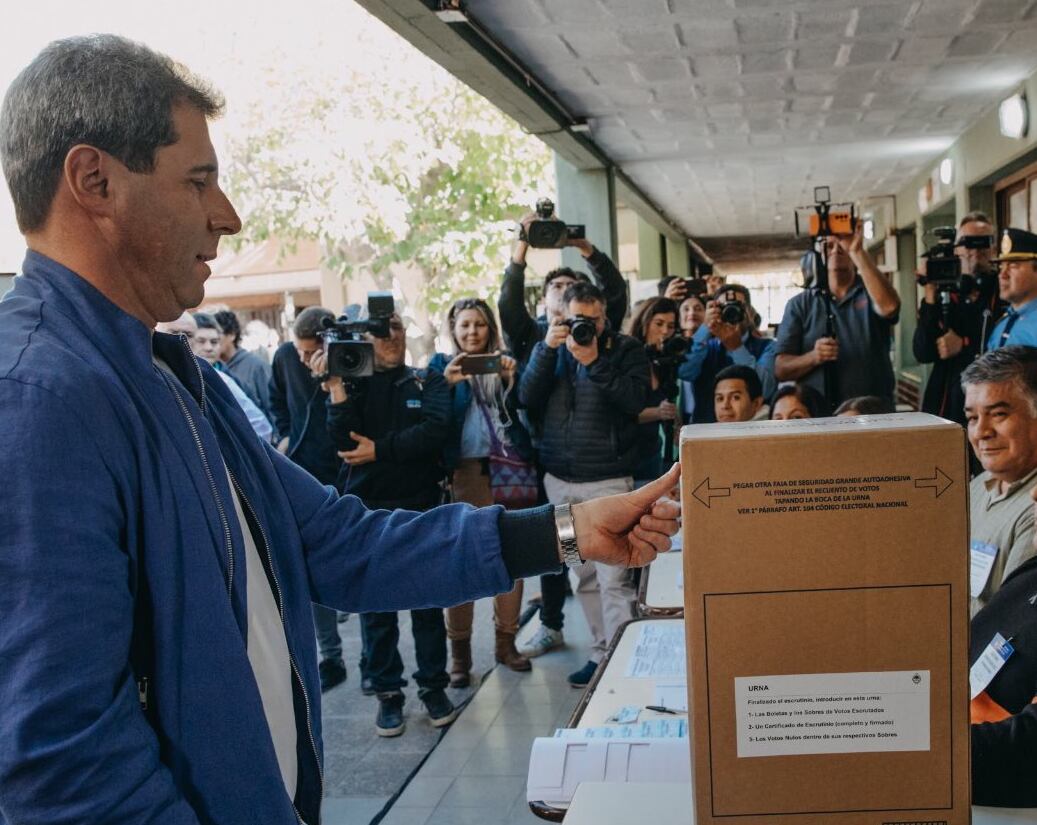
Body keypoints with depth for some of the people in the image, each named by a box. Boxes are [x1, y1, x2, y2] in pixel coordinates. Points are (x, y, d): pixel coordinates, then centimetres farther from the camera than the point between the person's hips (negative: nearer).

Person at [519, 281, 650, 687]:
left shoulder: (627, 349, 1)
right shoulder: (554, 347, 11)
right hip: (560, 478, 5)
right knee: (584, 576, 11)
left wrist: (594, 362, -20)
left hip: (608, 478, -4)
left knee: (613, 578, -11)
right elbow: (527, 397, -2)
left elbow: (636, 400, -15)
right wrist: (547, 348, -12)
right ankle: (600, 651, 22)